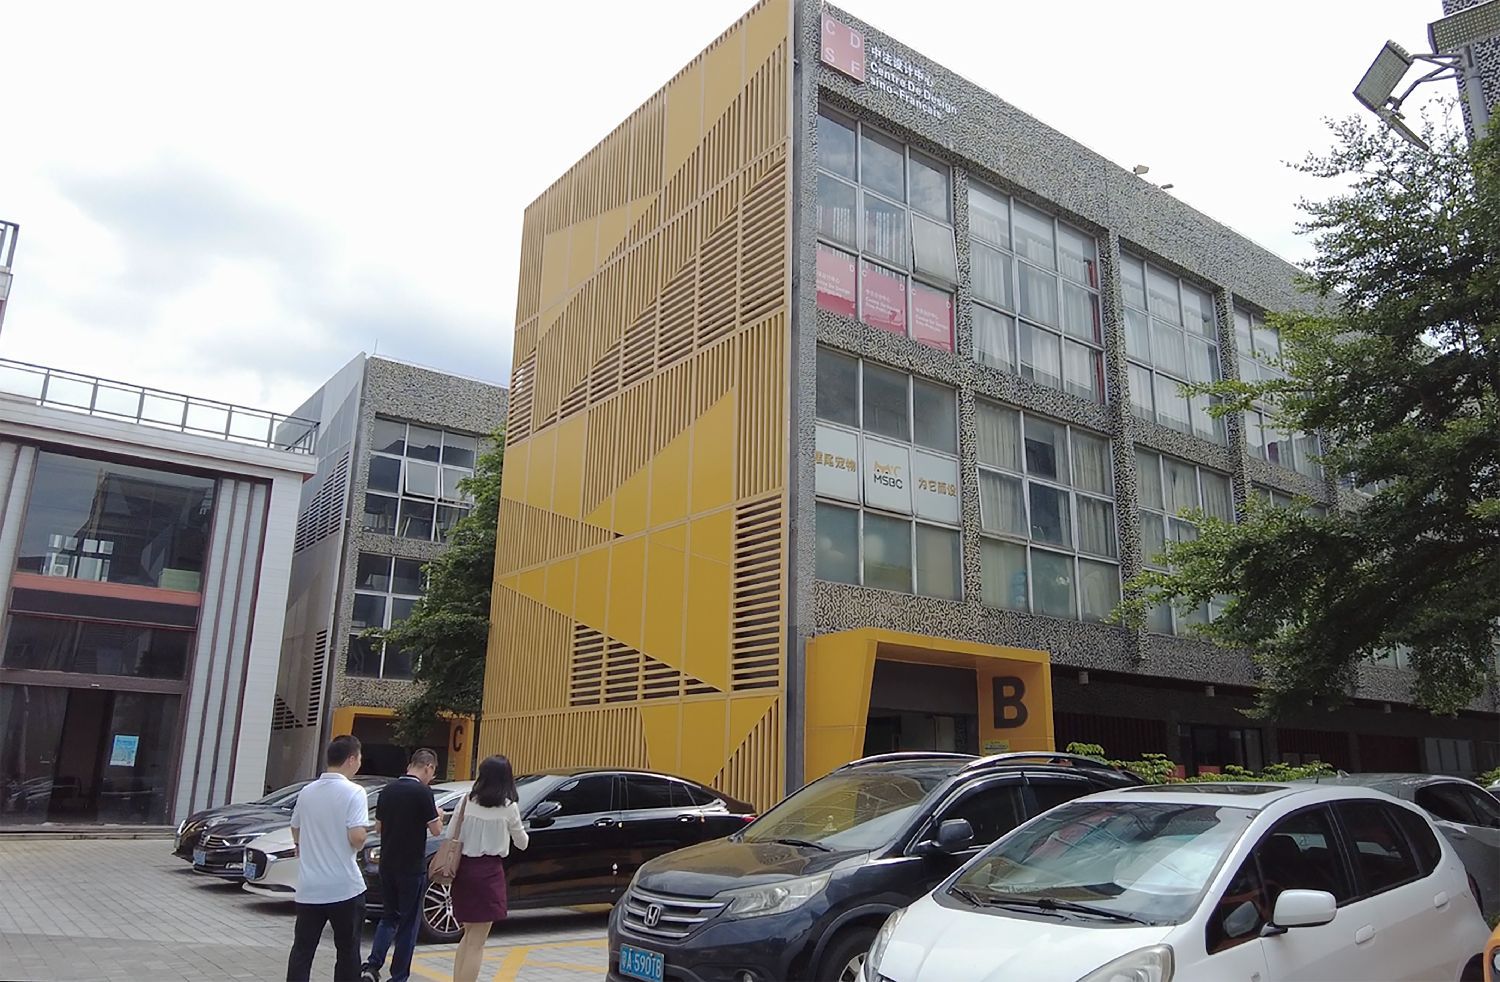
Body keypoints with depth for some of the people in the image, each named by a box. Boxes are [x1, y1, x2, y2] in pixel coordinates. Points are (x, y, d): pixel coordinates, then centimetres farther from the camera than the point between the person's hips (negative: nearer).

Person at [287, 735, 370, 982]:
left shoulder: (307, 792, 7)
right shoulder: (353, 792, -13)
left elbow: (295, 833, 17)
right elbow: (357, 836, -21)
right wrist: (357, 848, 0)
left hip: (309, 887, 5)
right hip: (344, 887, -5)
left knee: (302, 948, 9)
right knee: (347, 949, 9)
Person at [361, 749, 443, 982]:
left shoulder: (388, 790, 5)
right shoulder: (422, 792, -16)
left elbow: (378, 828, 13)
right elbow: (436, 830, -11)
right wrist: (437, 815, 7)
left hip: (387, 865, 6)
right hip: (412, 867, -6)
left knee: (389, 917, 19)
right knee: (408, 922, 7)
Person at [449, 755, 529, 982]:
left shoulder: (467, 801, 2)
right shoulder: (509, 807, -7)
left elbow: (450, 834, 7)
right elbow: (521, 843, 6)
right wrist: (518, 829, 26)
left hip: (464, 869, 5)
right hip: (489, 872, -5)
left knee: (469, 934, 21)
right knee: (476, 942, 1)